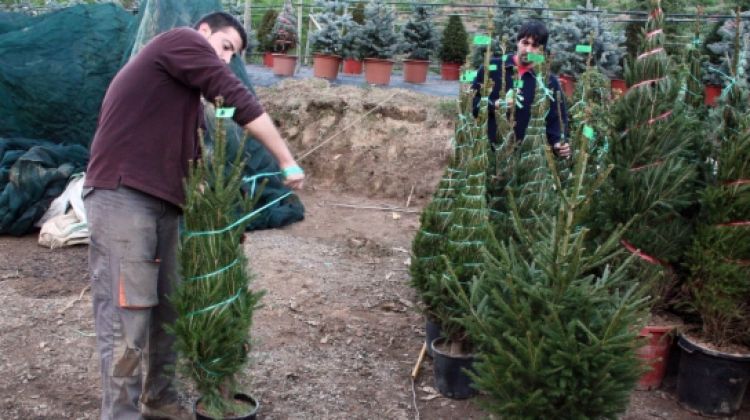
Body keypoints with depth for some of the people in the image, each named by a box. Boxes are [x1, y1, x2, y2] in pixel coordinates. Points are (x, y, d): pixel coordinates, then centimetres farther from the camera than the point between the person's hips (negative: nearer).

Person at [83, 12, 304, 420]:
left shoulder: (188, 86, 26)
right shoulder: (182, 40, 0)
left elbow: (190, 150, 23)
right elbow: (238, 100, -8)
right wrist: (287, 161, -6)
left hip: (159, 201, 10)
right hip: (121, 196, -10)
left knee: (165, 309, 13)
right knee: (126, 317, -7)